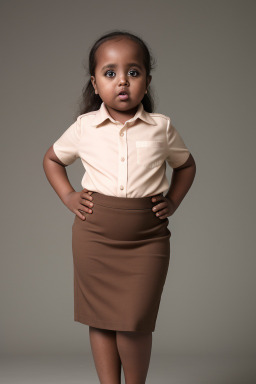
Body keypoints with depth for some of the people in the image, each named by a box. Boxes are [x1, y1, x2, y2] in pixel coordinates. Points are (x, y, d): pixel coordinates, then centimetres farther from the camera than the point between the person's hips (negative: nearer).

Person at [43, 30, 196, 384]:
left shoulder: (161, 127, 1)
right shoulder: (84, 127, 1)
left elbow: (186, 164, 19)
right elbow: (52, 159, 18)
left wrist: (173, 201, 6)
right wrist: (68, 196, 6)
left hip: (147, 238, -1)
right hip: (94, 235, 1)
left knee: (135, 324, -3)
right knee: (100, 319, 8)